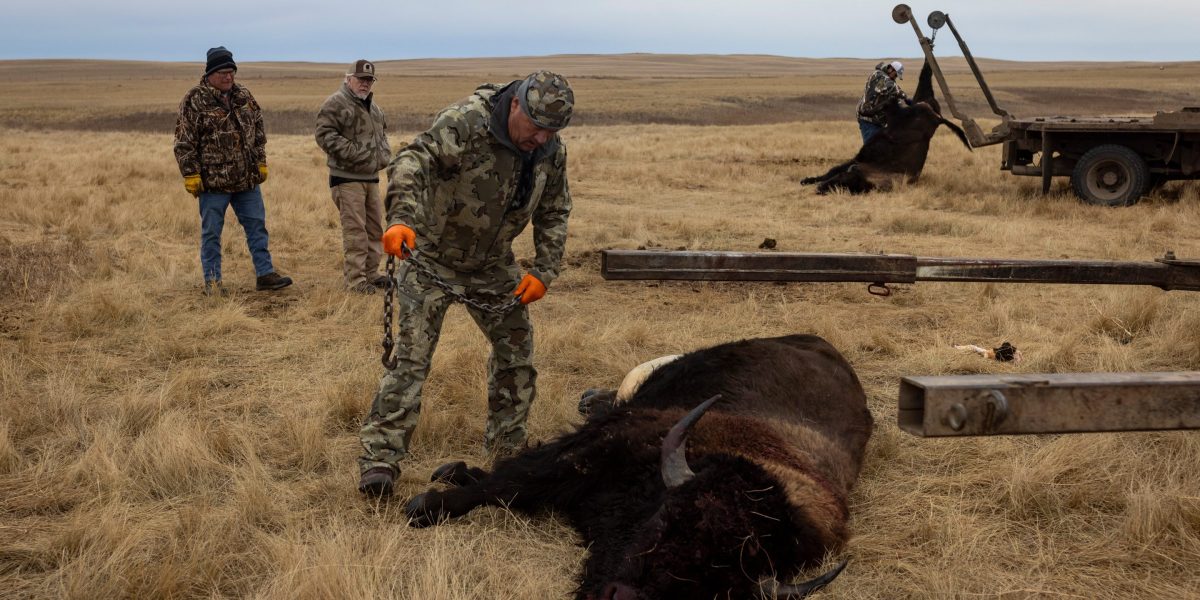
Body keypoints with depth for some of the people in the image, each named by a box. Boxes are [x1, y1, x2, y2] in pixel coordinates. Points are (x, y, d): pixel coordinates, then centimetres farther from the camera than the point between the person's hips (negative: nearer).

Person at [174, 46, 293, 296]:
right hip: (213, 181, -5)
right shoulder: (194, 100, -8)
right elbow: (184, 142, -10)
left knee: (257, 226, 8)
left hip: (247, 180, 5)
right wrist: (191, 175, -13)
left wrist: (261, 162, 11)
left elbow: (258, 132, 16)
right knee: (211, 232, 4)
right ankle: (212, 281, 14)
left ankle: (265, 274, 16)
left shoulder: (243, 95, 8)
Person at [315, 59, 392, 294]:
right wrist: (354, 153, -22)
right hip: (347, 178, -8)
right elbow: (325, 135, -17)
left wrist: (384, 154, 12)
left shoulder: (374, 108, 18)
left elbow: (382, 133, 32)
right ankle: (354, 279, -5)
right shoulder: (335, 103, -9)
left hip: (371, 177, 9)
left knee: (374, 228, 13)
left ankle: (371, 273, 24)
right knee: (355, 230, -9)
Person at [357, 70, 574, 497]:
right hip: (432, 258, -6)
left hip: (493, 265, 6)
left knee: (516, 351, 10)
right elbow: (413, 161, -38)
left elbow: (554, 214, 7)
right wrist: (401, 219, -55)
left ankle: (507, 448, 28)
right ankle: (380, 458, -7)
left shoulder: (552, 152, -5)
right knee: (412, 356, -11)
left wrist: (544, 271, -4)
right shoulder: (465, 122, -26)